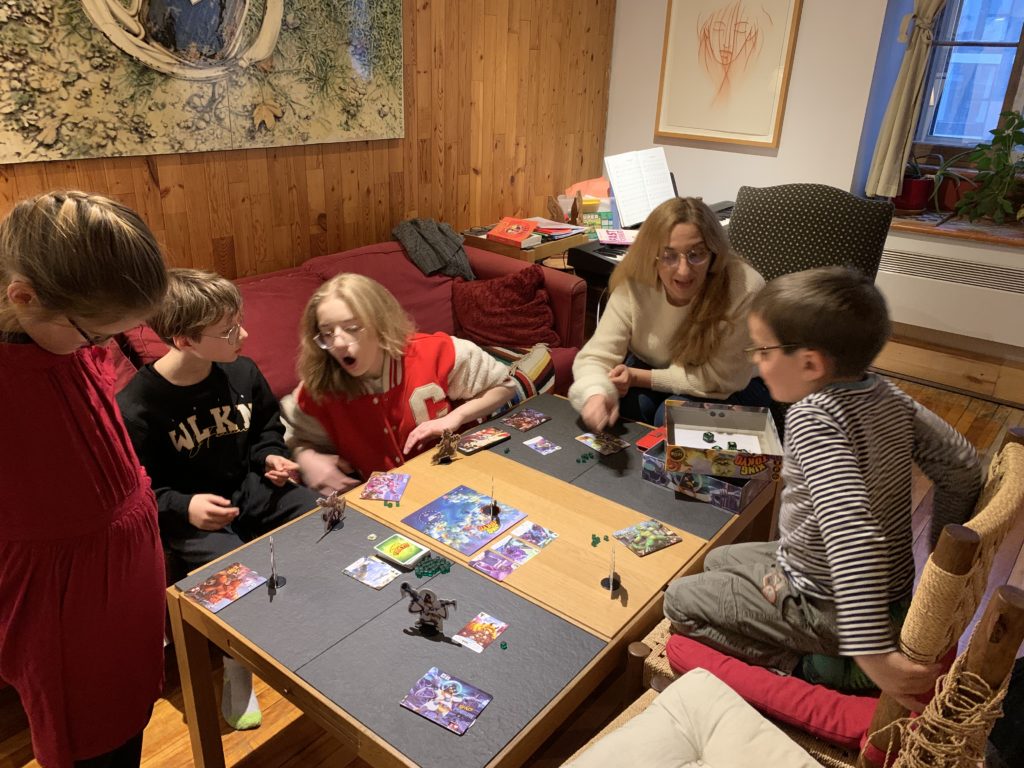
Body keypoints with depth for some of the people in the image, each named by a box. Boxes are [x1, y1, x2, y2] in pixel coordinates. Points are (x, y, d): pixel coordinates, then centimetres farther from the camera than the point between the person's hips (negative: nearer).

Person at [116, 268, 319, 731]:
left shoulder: (242, 372, -2)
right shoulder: (136, 407, -18)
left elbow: (267, 425, 17)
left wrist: (270, 456, -2)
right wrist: (183, 508, -27)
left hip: (248, 486, 5)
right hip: (188, 513, -5)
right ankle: (237, 677, -2)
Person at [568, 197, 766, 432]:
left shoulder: (745, 289, -31)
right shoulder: (634, 284, -22)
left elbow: (722, 376, -24)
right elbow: (596, 356, -23)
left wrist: (640, 378, -26)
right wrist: (595, 394, -47)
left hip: (728, 394, -2)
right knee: (620, 403, -24)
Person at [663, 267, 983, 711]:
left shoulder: (812, 418, -30)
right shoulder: (889, 396, -7)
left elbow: (852, 533, -39)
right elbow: (963, 466, 0)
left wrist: (871, 653, -40)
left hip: (823, 608, -8)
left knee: (679, 599, 3)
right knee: (718, 560, 24)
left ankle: (811, 666, 1)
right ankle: (832, 656, 14)